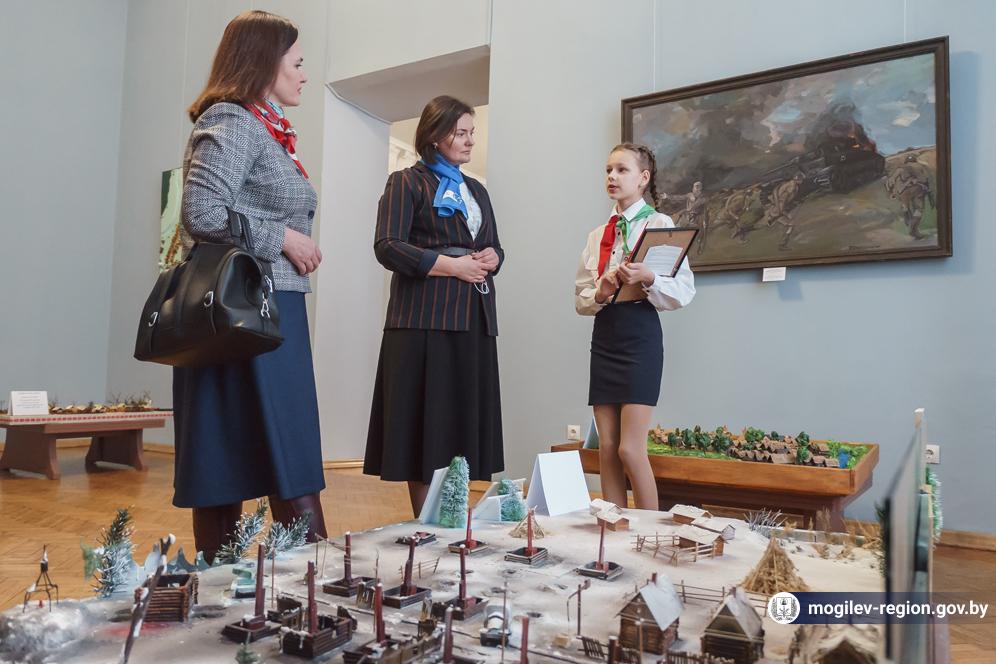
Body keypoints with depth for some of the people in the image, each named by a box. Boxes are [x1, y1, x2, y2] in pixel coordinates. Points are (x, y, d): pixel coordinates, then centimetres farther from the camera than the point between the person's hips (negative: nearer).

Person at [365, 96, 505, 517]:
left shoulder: (477, 190, 24)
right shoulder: (407, 183, 3)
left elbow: (495, 248, 26)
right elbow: (387, 246, -9)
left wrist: (491, 258, 1)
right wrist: (451, 265, -14)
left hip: (474, 319, 6)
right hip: (425, 319, -6)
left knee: (463, 421, 6)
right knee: (426, 425, -5)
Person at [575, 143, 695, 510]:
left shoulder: (660, 225, -2)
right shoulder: (596, 235, 15)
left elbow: (684, 291, -8)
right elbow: (580, 299, 12)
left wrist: (647, 278, -25)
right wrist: (600, 294, -9)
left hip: (640, 333, -6)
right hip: (604, 334, 6)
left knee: (630, 449, -8)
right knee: (606, 449, 6)